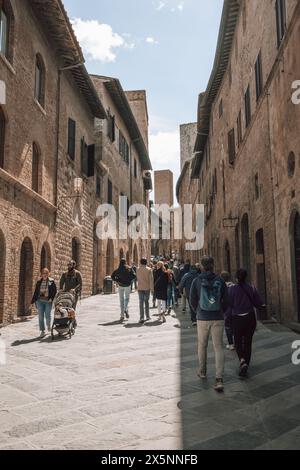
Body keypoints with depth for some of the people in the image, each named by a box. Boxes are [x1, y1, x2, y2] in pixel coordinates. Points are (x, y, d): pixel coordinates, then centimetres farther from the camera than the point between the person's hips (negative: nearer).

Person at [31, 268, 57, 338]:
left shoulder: (52, 281, 1)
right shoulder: (39, 282, 9)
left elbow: (54, 291, -1)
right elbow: (35, 292, 13)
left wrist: (51, 298, -15)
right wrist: (32, 302, 11)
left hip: (48, 301, -2)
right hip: (40, 301, 2)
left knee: (47, 315, 0)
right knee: (41, 316, 0)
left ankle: (49, 325, 31)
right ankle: (42, 331, 6)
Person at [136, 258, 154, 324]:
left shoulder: (138, 269, -2)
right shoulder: (149, 269, -6)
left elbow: (137, 278, 9)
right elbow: (151, 279, -7)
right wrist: (151, 288, -2)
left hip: (140, 288, 0)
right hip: (147, 288, 0)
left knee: (141, 303, -1)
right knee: (146, 302, 15)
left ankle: (142, 318, -9)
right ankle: (147, 316, 22)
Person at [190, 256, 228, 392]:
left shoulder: (197, 281, -6)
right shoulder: (220, 280, -4)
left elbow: (192, 300, 0)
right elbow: (226, 300, 1)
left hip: (202, 319, 0)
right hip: (218, 319, 0)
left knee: (202, 345, 18)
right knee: (218, 347, 3)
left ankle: (202, 371, 33)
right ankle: (219, 379, -6)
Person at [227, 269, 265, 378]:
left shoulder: (232, 289, -9)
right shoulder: (252, 288, -4)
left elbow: (229, 304, -6)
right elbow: (259, 304, -1)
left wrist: (229, 315, 10)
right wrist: (263, 305, 22)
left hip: (237, 319, -2)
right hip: (250, 318, 2)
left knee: (238, 342, 13)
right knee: (248, 342, 13)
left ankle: (243, 361, -13)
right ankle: (245, 368, 16)